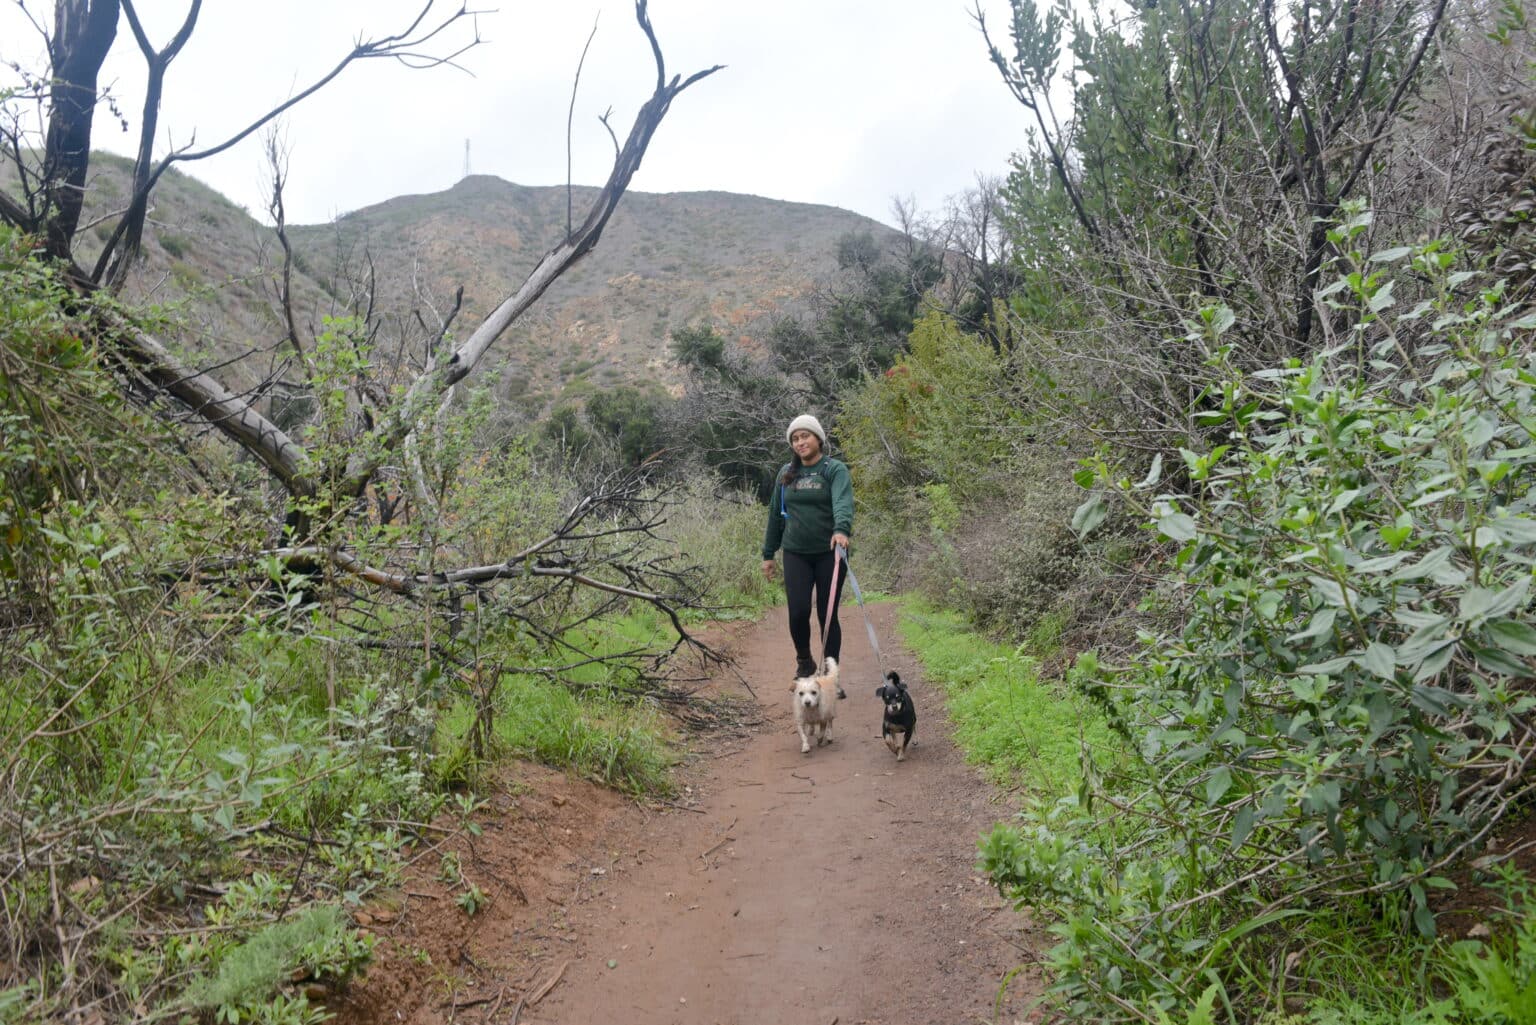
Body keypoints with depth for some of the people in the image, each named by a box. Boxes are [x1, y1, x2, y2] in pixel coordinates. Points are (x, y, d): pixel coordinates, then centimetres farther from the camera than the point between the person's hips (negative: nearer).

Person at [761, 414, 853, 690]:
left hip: (830, 553, -2)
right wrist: (768, 554, 16)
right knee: (798, 612, -9)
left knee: (828, 615, 2)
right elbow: (775, 514, 16)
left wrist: (841, 529, -42)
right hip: (796, 554, 3)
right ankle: (804, 662, 19)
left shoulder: (835, 470, -3)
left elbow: (843, 502, -22)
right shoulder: (786, 473, 10)